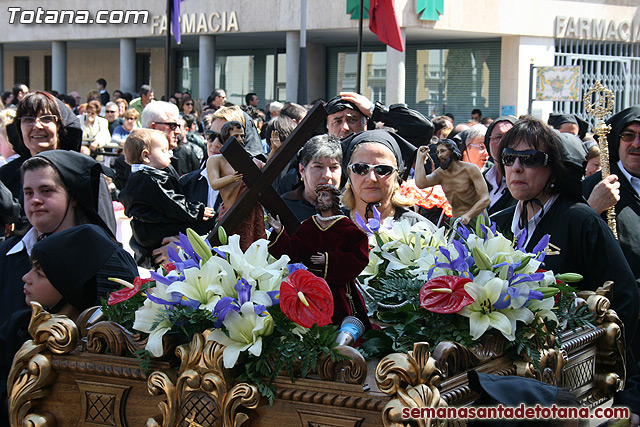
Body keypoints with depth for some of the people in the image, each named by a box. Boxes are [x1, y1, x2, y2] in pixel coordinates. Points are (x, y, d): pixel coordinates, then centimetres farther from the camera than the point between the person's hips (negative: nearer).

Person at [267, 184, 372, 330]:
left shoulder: (346, 227, -4)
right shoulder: (308, 226, 9)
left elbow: (359, 257, -9)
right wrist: (280, 232, -9)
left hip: (337, 285, -3)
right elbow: (293, 251, 4)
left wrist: (328, 259, -14)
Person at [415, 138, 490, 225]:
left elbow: (485, 199, -14)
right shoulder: (440, 173, 7)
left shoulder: (470, 169, -7)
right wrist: (420, 158, -4)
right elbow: (420, 183, -13)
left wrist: (468, 215, -29)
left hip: (475, 219, -5)